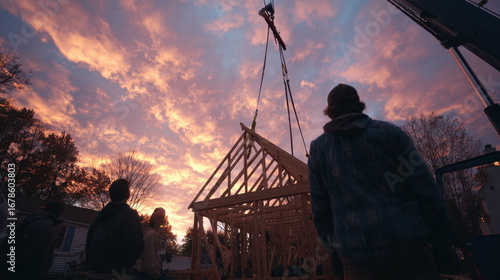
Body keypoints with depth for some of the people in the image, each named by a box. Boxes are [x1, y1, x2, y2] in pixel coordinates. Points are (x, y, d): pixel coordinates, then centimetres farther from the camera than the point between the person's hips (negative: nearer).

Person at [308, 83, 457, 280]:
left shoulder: (317, 148, 3)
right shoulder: (388, 132, 0)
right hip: (408, 244, -1)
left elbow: (319, 206, 4)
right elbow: (424, 186, -3)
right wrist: (441, 238, 6)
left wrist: (333, 248, 13)